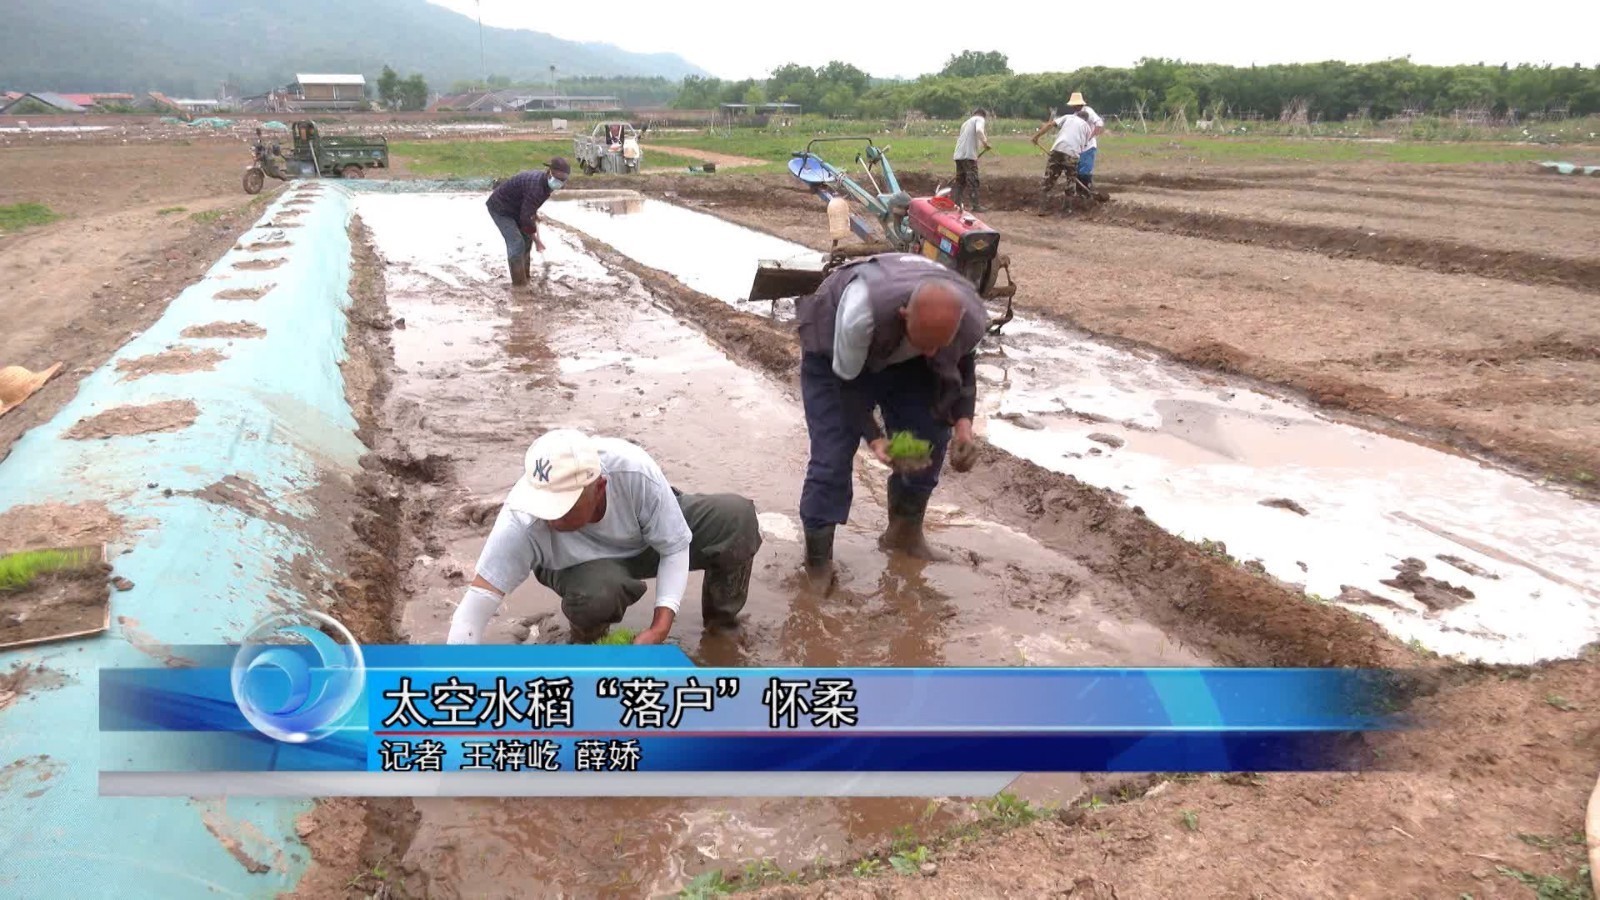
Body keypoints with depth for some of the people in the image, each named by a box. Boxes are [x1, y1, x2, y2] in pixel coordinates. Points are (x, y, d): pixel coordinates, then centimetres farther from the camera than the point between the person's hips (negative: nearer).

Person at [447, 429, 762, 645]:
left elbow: (676, 546, -24)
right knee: (597, 592, -39)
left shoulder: (634, 472, -38)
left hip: (650, 534, 2)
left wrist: (660, 626, -34)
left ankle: (721, 617, 5)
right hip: (584, 563, -2)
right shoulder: (522, 523, -39)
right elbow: (471, 614, -38)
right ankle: (588, 636, 0)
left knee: (736, 516, -21)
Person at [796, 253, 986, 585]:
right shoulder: (863, 311, -46)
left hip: (903, 359, 5)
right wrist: (874, 438, -36)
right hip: (835, 354, -4)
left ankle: (905, 532, 22)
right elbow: (847, 379, -28)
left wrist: (963, 423, -22)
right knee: (831, 457, -14)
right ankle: (817, 563, 2)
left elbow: (963, 364, -8)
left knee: (930, 437, -2)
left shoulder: (972, 318, -32)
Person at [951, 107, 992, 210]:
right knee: (973, 181, -5)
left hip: (958, 155, 7)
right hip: (969, 155, -7)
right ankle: (975, 206, -6)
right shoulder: (980, 119, 3)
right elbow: (979, 130, -19)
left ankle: (957, 205, 11)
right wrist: (985, 142, -14)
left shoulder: (966, 122, 28)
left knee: (960, 181, 13)